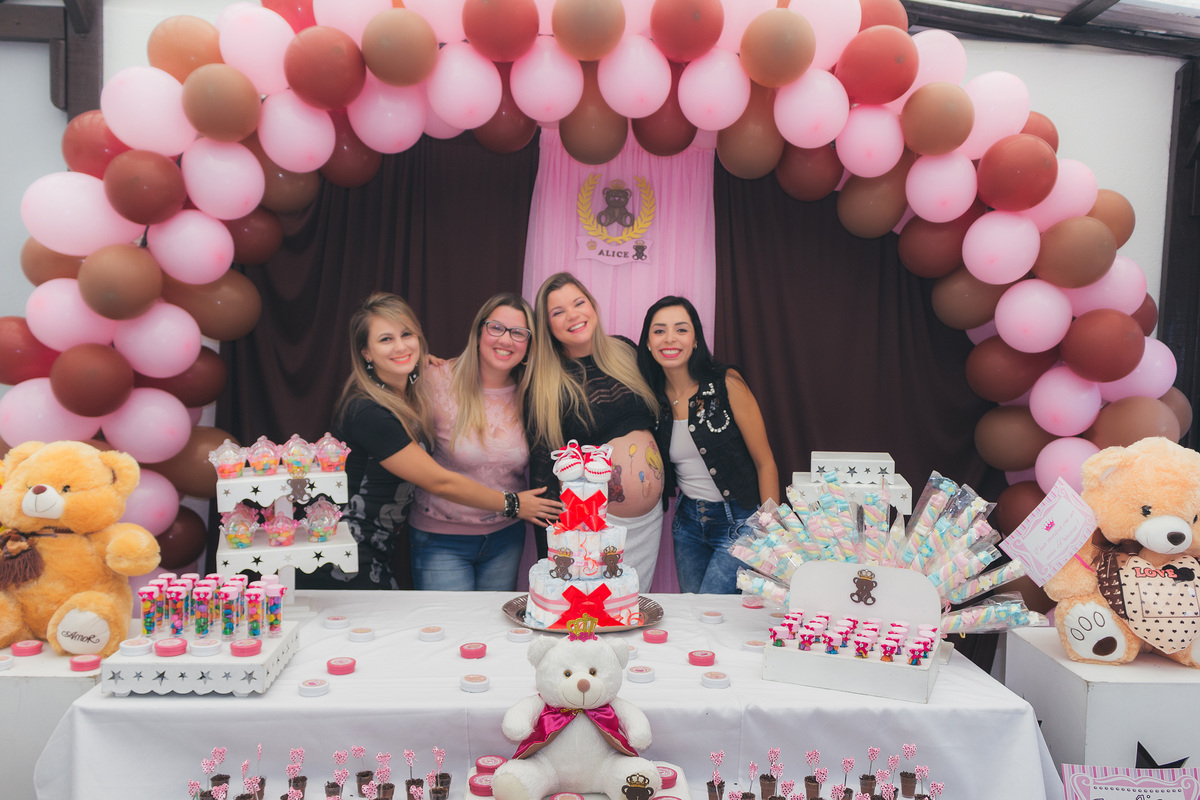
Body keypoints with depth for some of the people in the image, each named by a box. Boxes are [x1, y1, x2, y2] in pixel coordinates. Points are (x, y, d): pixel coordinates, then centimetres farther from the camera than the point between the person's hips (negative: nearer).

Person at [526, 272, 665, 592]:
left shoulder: (625, 351, 4)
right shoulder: (545, 380, -8)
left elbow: (655, 421, 14)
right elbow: (541, 469, -9)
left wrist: (665, 487, 12)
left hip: (650, 519, 5)